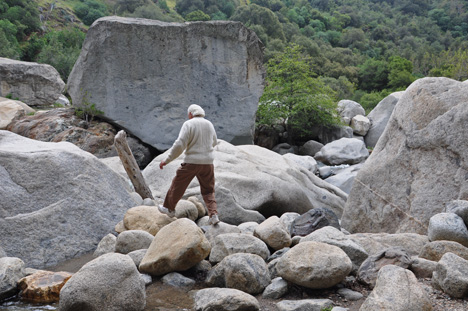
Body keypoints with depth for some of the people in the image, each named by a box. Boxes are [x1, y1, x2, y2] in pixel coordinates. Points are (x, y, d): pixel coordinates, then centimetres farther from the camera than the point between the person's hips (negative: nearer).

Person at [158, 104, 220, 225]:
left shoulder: (188, 124, -9)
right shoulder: (209, 124, 7)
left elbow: (179, 145, -17)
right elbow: (214, 142, 23)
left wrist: (167, 160, -11)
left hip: (192, 162, -4)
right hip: (208, 163, 4)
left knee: (178, 185, 16)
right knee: (208, 191, 14)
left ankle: (169, 208, 32)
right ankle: (213, 215, 0)